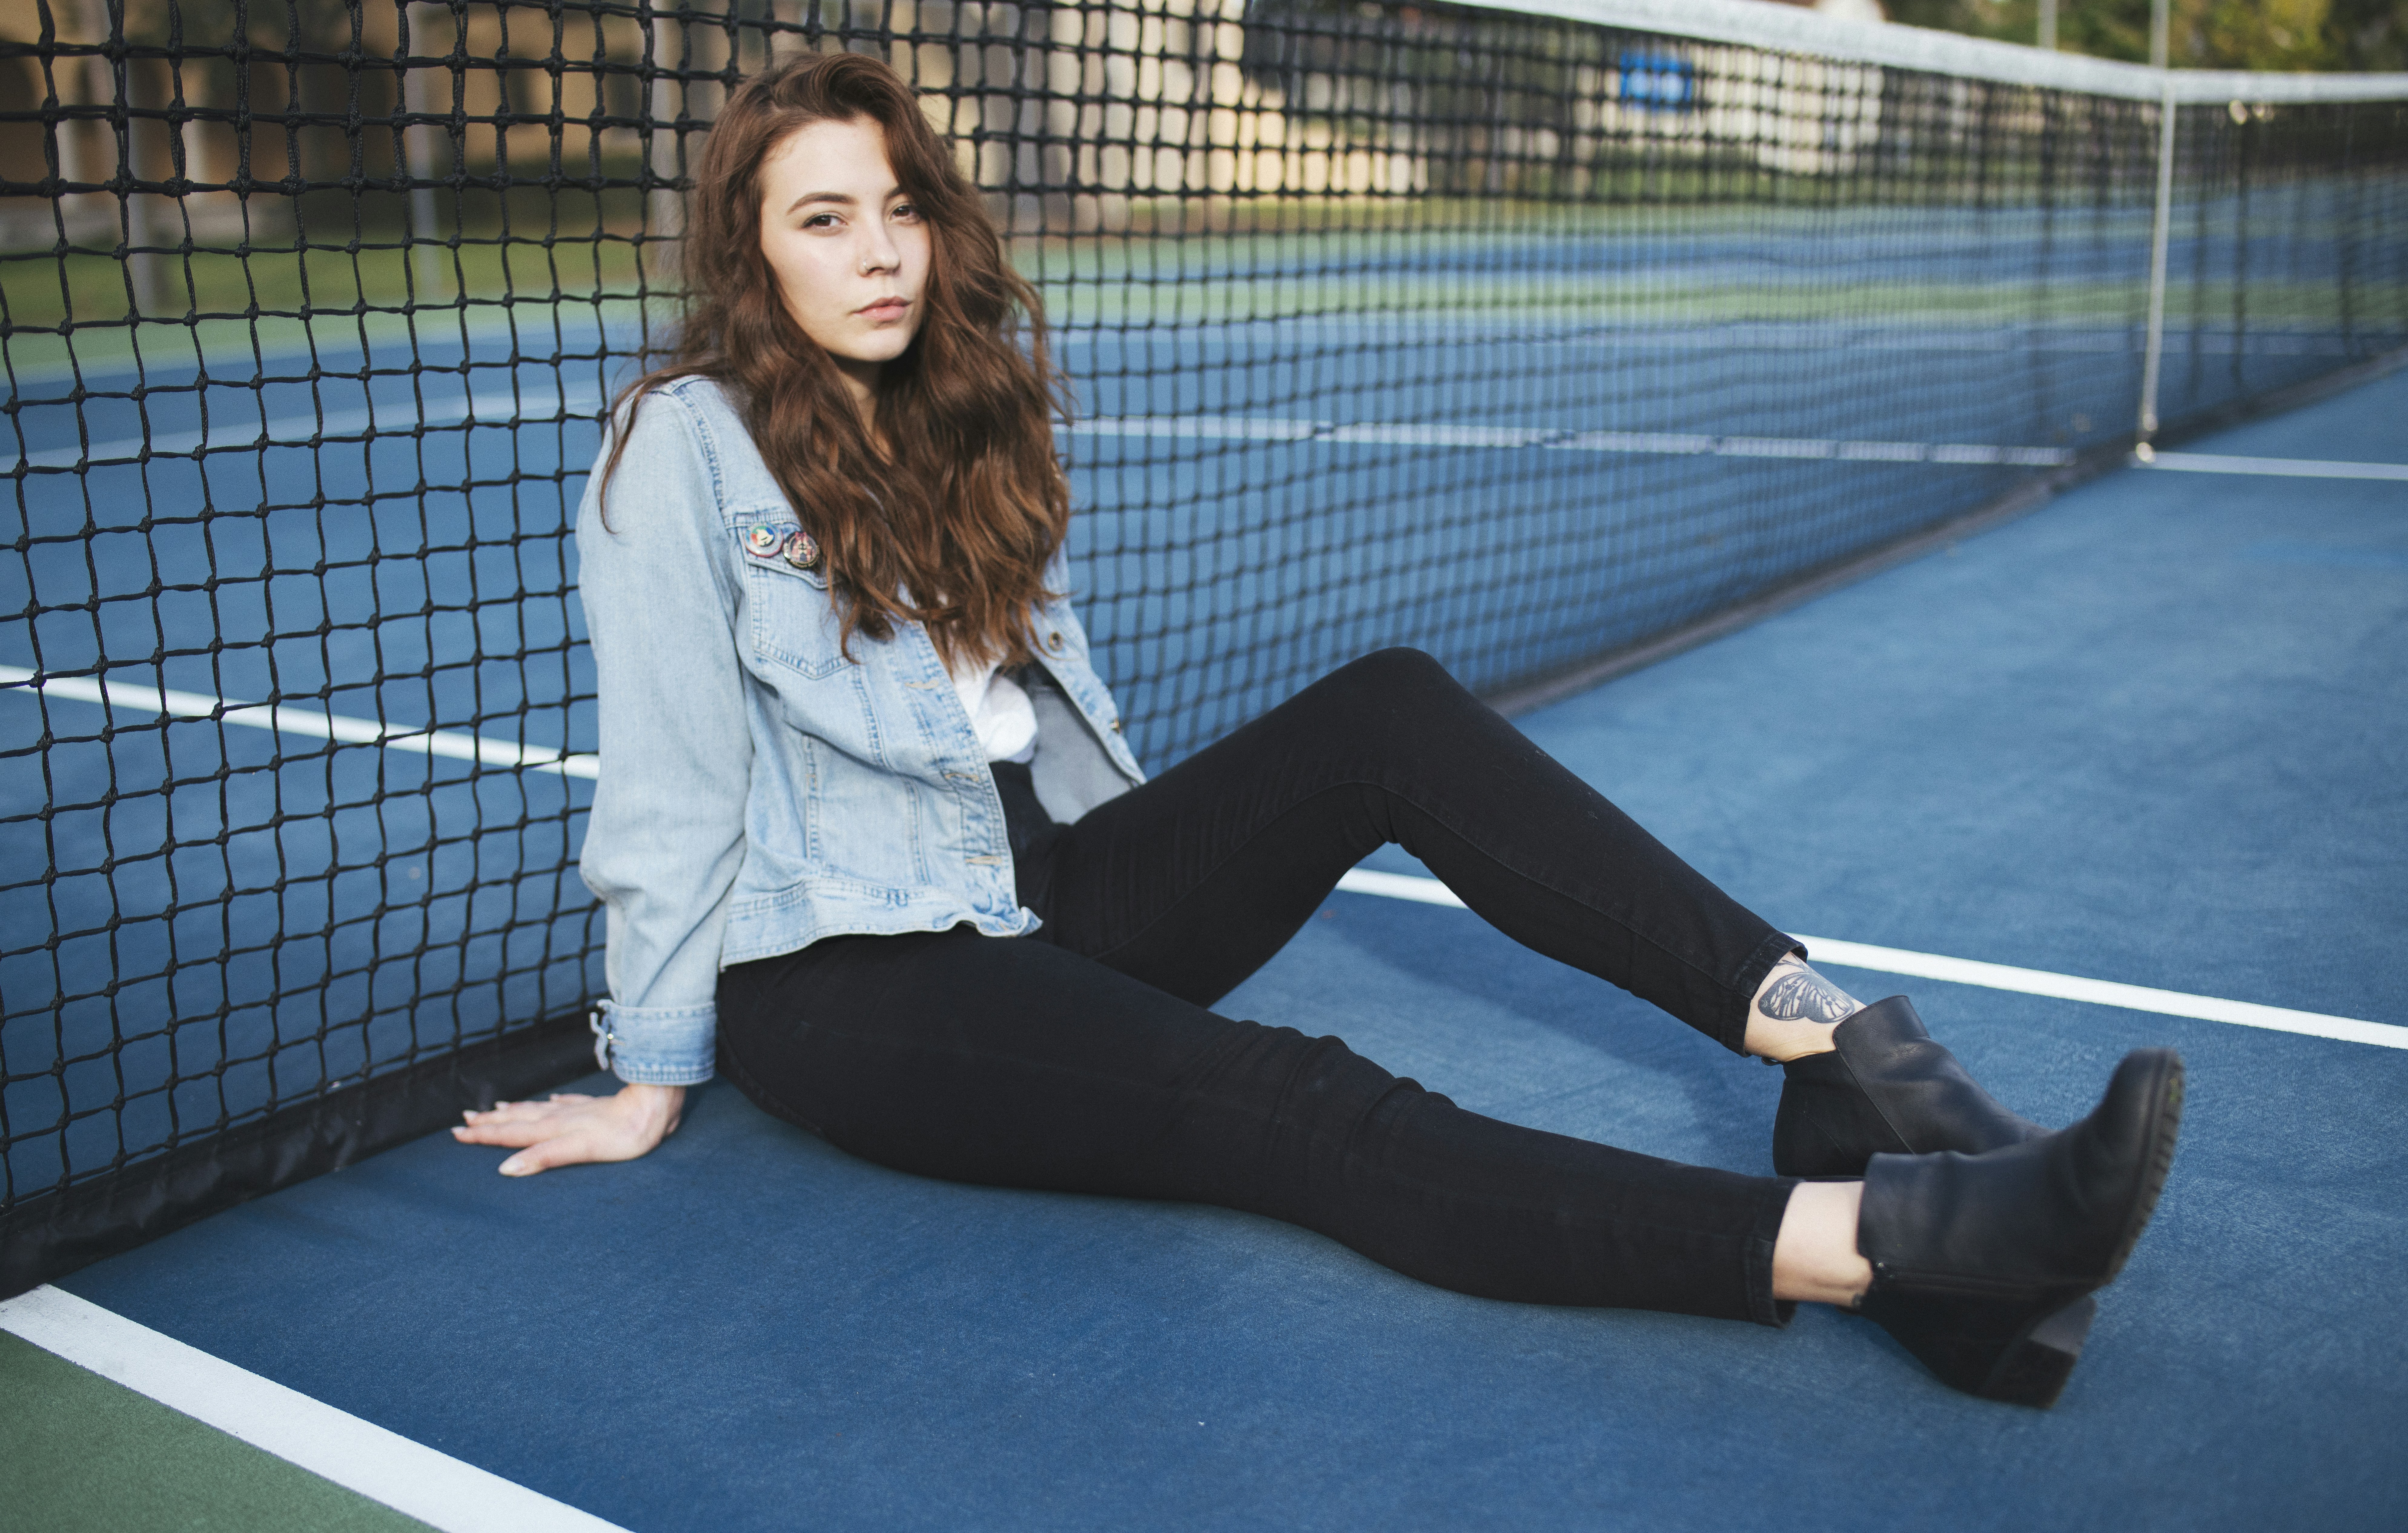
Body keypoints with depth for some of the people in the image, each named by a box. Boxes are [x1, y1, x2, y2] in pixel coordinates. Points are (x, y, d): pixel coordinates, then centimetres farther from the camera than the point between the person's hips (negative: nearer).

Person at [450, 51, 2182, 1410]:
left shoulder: (974, 408, 10)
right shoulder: (689, 446, -10)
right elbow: (671, 777, -10)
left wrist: (1166, 847, 18)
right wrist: (652, 1080, -6)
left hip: (1056, 896, 7)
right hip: (845, 983, -7)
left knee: (1391, 708, -17)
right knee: (1288, 1102, -31)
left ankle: (1828, 1032, -30)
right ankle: (1879, 1238, -49)